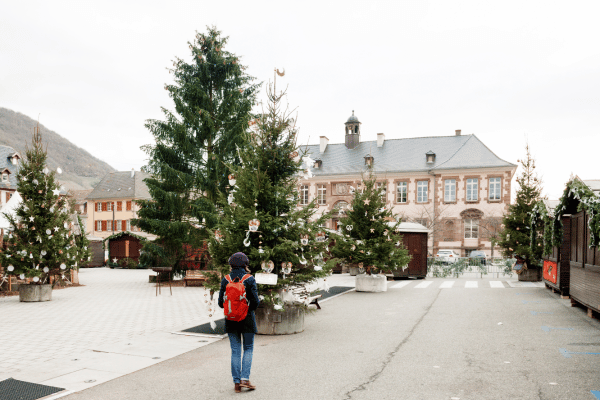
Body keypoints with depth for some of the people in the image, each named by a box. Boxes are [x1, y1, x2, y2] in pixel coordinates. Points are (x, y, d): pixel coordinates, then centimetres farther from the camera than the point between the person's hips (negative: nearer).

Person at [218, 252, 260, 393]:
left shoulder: (225, 280, -3)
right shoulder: (249, 279, -10)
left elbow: (221, 303, -1)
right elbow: (255, 302, -11)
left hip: (231, 320, 2)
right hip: (247, 319, -2)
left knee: (235, 351, 10)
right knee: (248, 348, 11)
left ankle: (237, 383, 10)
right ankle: (245, 379, 0)